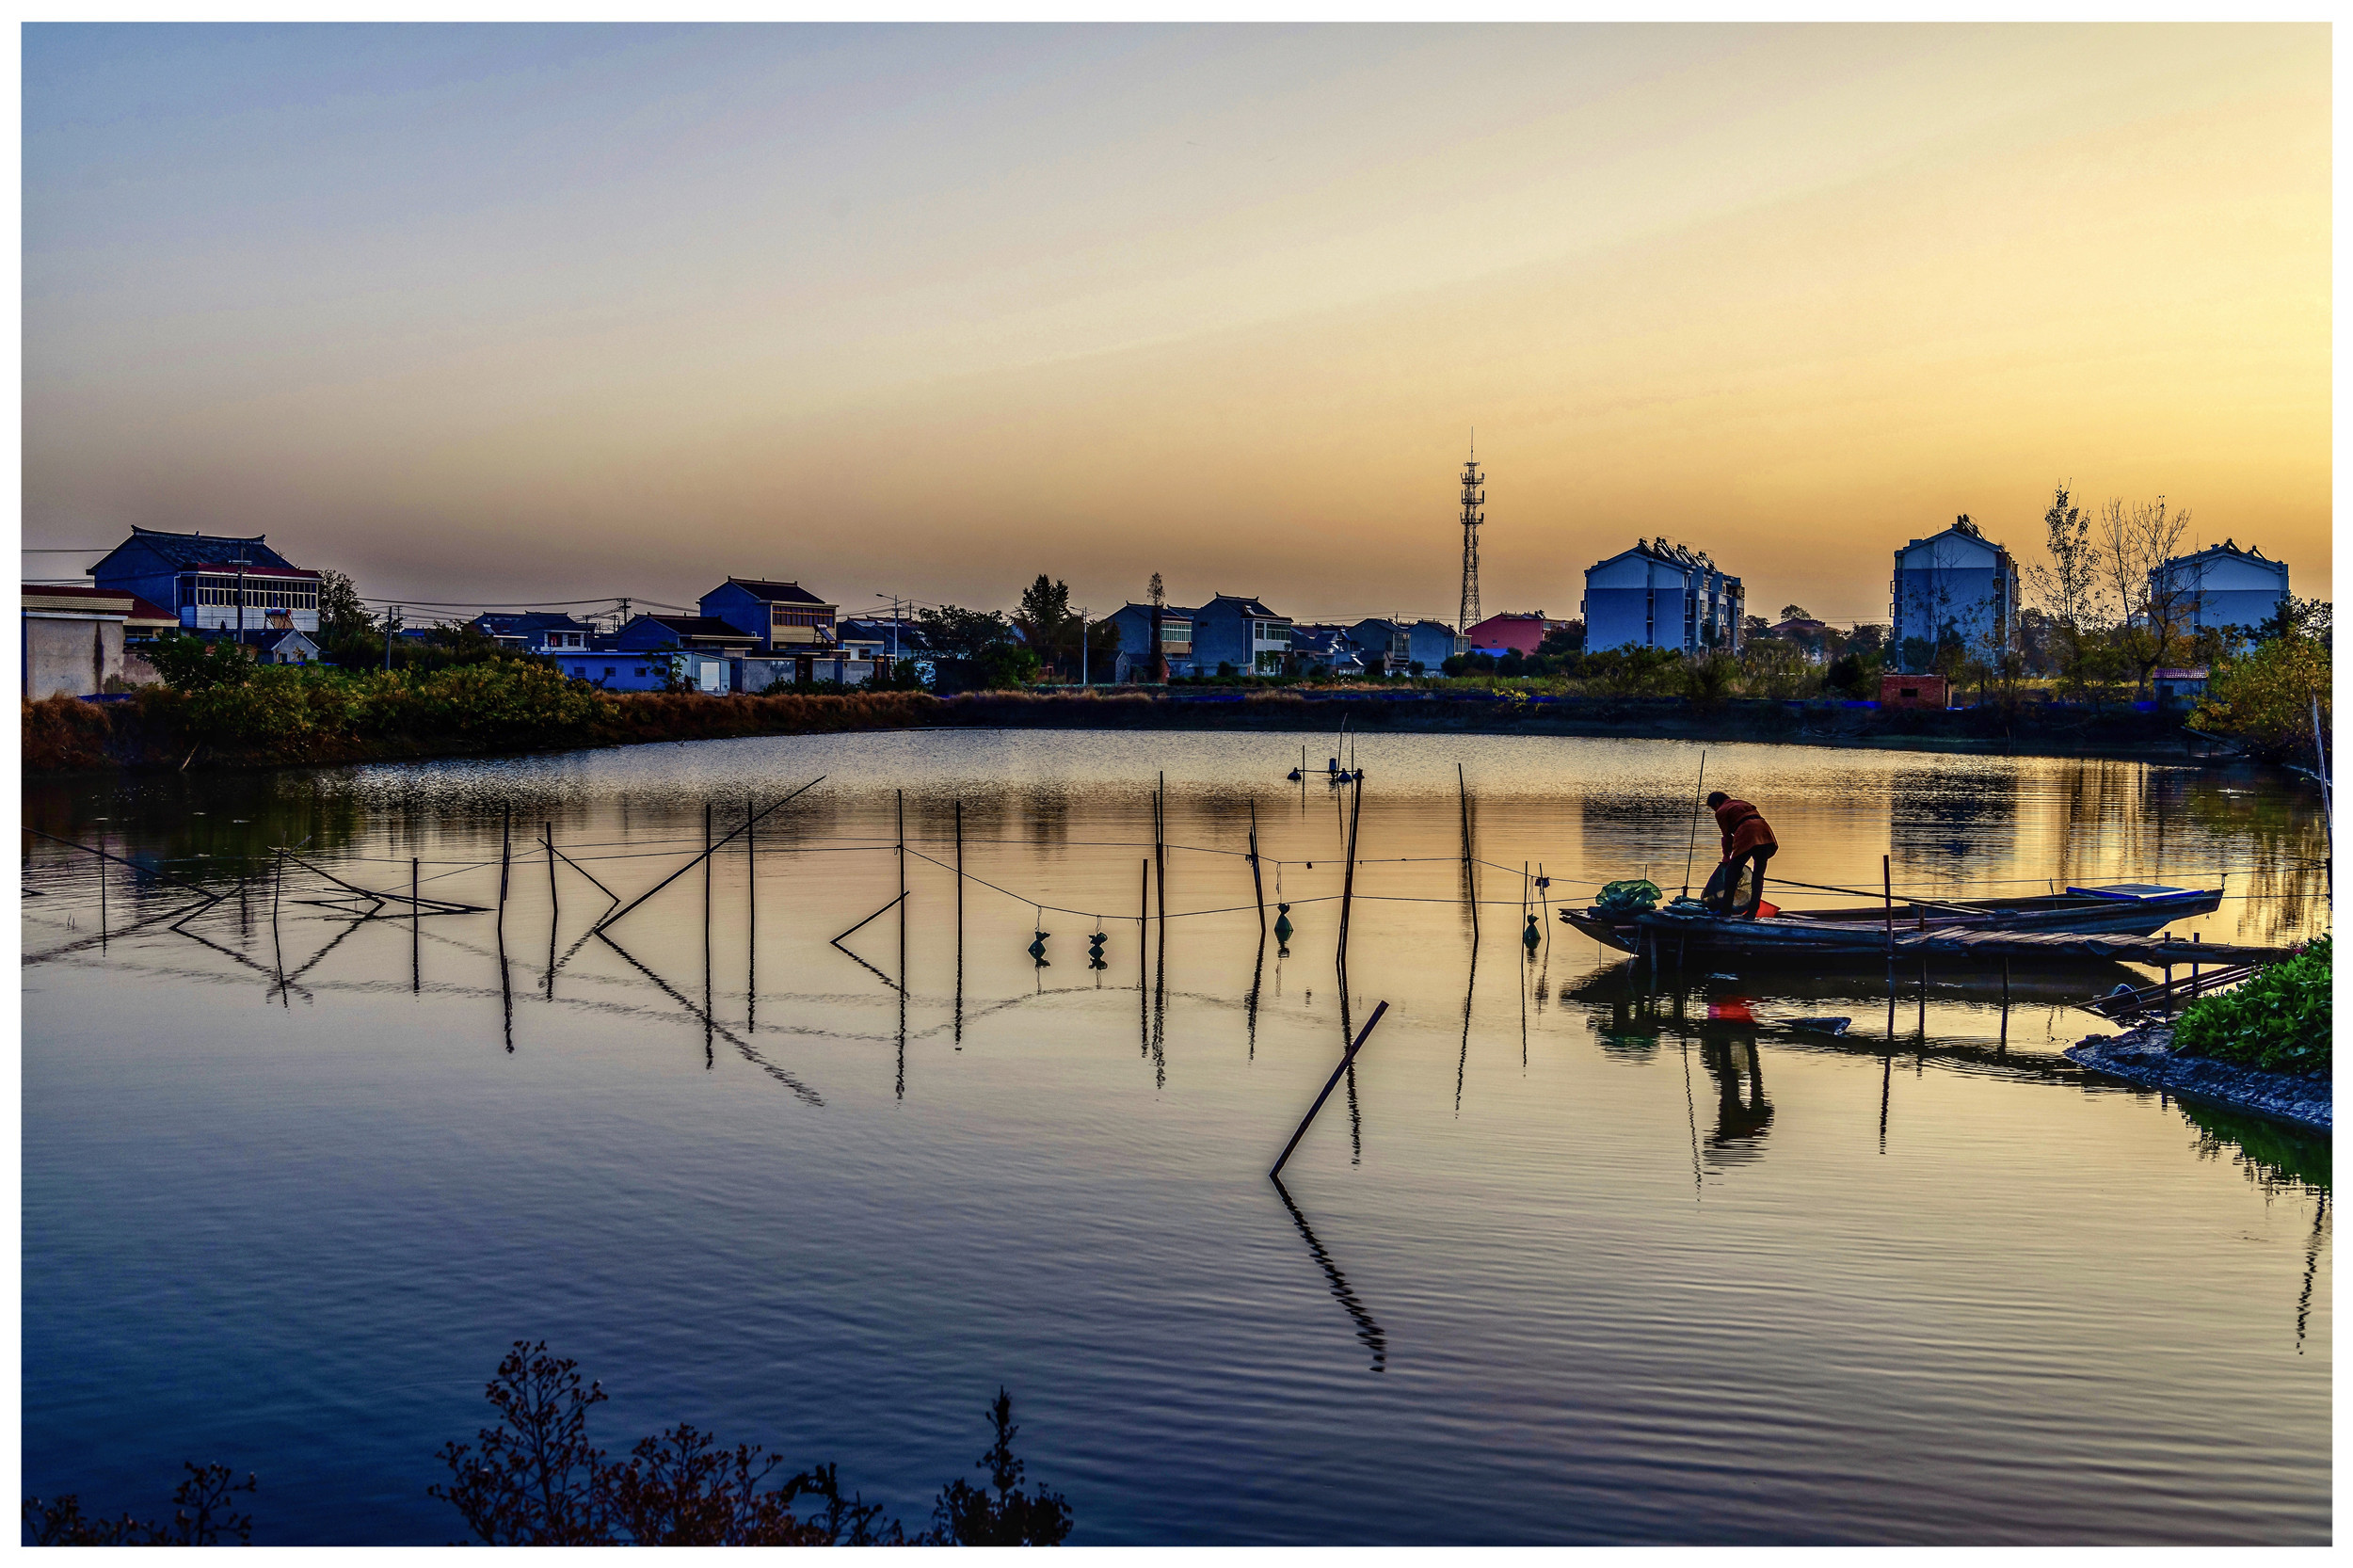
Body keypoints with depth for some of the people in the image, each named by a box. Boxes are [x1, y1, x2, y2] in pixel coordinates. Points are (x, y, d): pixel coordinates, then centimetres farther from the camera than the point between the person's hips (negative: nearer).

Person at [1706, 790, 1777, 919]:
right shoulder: (1743, 803, 35)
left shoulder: (1722, 811, 14)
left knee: (1731, 872, 5)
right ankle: (1752, 912, 7)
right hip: (1764, 833, 6)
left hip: (1747, 837, -6)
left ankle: (1726, 909, 5)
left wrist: (1726, 857, 23)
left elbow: (1727, 836, 11)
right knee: (1758, 875, 9)